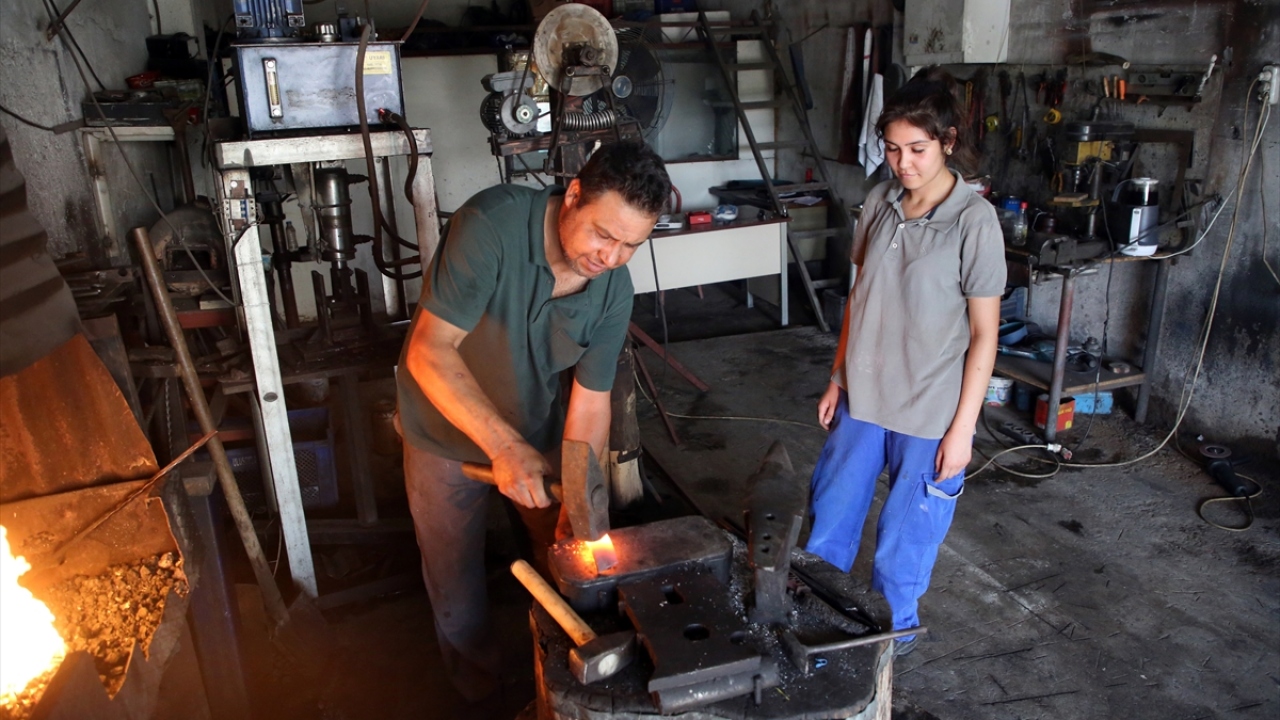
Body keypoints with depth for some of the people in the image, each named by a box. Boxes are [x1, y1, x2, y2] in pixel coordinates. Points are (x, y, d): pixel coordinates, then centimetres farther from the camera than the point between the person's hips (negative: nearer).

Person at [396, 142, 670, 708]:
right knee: (455, 573, 15)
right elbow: (429, 352, -36)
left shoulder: (614, 291, -19)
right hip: (449, 432, -3)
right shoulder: (491, 225, -34)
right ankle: (477, 679, 44)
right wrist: (504, 446, -44)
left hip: (539, 430, 3)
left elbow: (589, 405, -14)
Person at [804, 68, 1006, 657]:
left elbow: (984, 334, -12)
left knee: (903, 546, 11)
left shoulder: (974, 221, -15)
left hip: (929, 414, -5)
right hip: (861, 399, 5)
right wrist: (837, 379, 10)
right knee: (827, 523, 17)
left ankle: (891, 638, 36)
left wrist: (962, 429, -12)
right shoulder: (880, 204, 1)